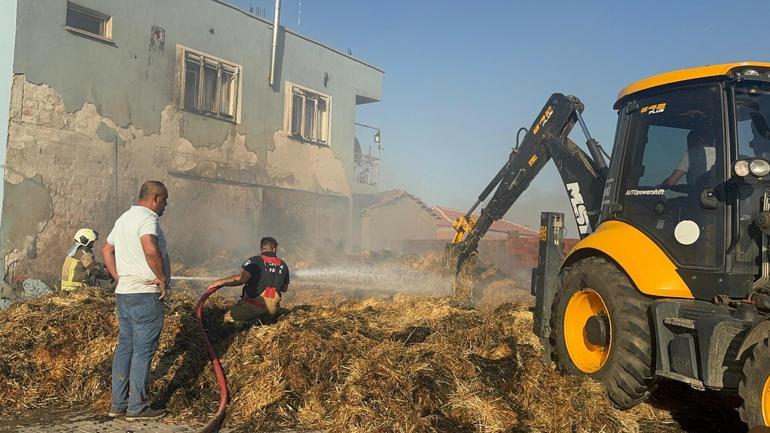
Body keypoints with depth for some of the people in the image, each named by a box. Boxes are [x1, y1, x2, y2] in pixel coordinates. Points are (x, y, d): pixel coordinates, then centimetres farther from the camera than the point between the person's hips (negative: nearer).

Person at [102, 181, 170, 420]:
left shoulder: (124, 218, 17)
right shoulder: (147, 218, -14)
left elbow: (107, 250, 25)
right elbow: (151, 250, -32)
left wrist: (119, 277, 17)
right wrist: (163, 280, -20)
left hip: (124, 292, 9)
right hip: (145, 294, -9)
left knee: (125, 347, 14)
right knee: (143, 351, -3)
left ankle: (118, 403, 20)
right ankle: (137, 407, 2)